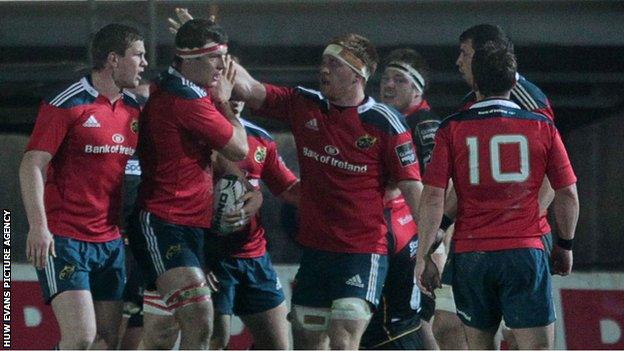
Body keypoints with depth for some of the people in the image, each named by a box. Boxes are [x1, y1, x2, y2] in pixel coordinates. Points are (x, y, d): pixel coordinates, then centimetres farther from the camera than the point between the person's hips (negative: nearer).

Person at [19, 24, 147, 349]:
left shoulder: (133, 110, 11)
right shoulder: (66, 105, -9)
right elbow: (32, 165, -12)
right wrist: (38, 226, -21)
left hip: (111, 242, 7)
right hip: (63, 240, -7)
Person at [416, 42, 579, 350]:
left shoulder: (452, 129, 1)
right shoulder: (542, 127, 2)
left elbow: (432, 198, -4)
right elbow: (568, 195, 5)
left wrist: (423, 256, 2)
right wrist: (565, 245, 19)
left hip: (470, 254, 1)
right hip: (525, 252, -1)